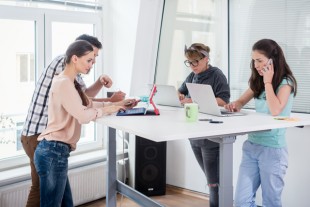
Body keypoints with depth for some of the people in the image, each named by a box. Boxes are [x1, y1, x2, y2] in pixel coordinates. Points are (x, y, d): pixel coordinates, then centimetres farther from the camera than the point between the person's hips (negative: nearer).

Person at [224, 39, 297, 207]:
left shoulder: (286, 82, -8)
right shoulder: (257, 81, 11)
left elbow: (275, 110, -23)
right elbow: (241, 101, 21)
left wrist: (268, 82, -14)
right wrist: (235, 105, -2)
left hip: (273, 150, -6)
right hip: (251, 146, 6)